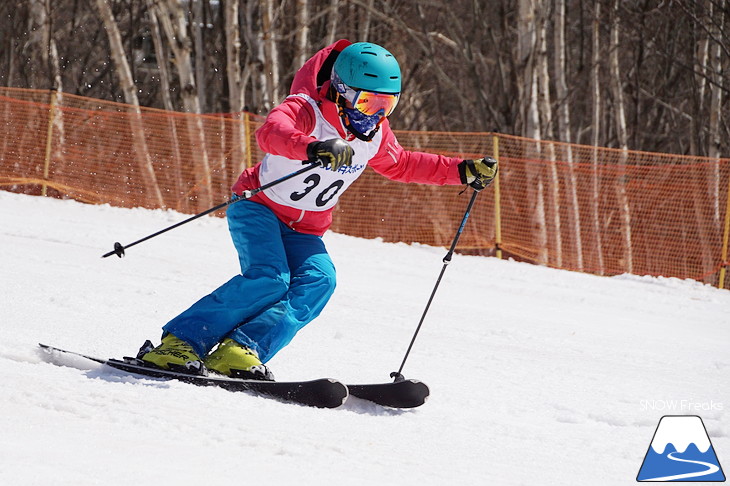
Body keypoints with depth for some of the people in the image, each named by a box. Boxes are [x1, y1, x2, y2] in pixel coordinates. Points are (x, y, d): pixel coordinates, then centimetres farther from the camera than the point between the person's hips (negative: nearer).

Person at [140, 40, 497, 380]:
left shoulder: (376, 136, 1)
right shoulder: (305, 110, -22)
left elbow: (402, 165, 22)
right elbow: (271, 132, -45)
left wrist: (463, 171, 14)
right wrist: (313, 148, -65)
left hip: (305, 231, 6)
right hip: (259, 207, -6)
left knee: (318, 281, -23)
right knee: (268, 279, -29)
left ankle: (240, 350, -31)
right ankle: (179, 342, -24)